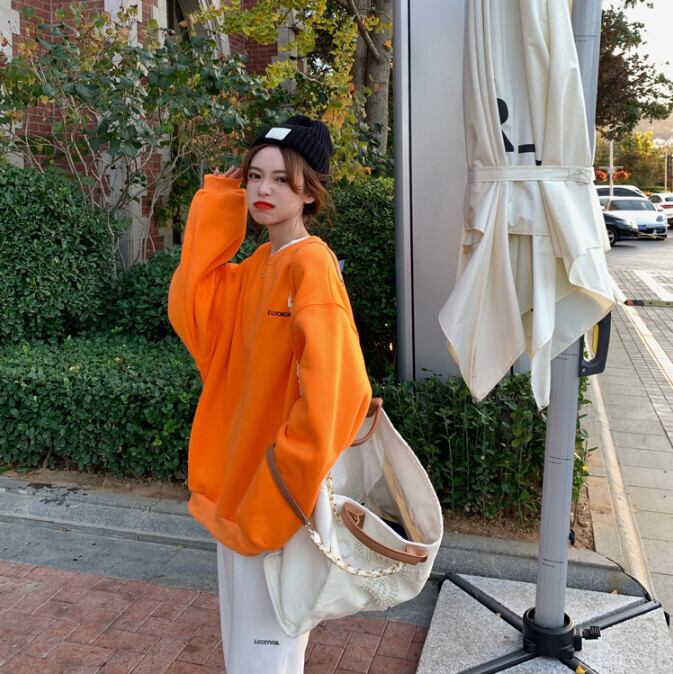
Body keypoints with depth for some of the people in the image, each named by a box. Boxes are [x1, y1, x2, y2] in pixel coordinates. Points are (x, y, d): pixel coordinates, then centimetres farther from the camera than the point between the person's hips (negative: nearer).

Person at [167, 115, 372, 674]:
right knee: (242, 624, 25)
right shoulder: (255, 265, 8)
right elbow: (190, 311, -3)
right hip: (238, 479, 8)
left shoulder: (311, 264, -19)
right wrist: (215, 209, -3)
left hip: (279, 487, -8)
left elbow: (331, 390, -25)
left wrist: (284, 482, -20)